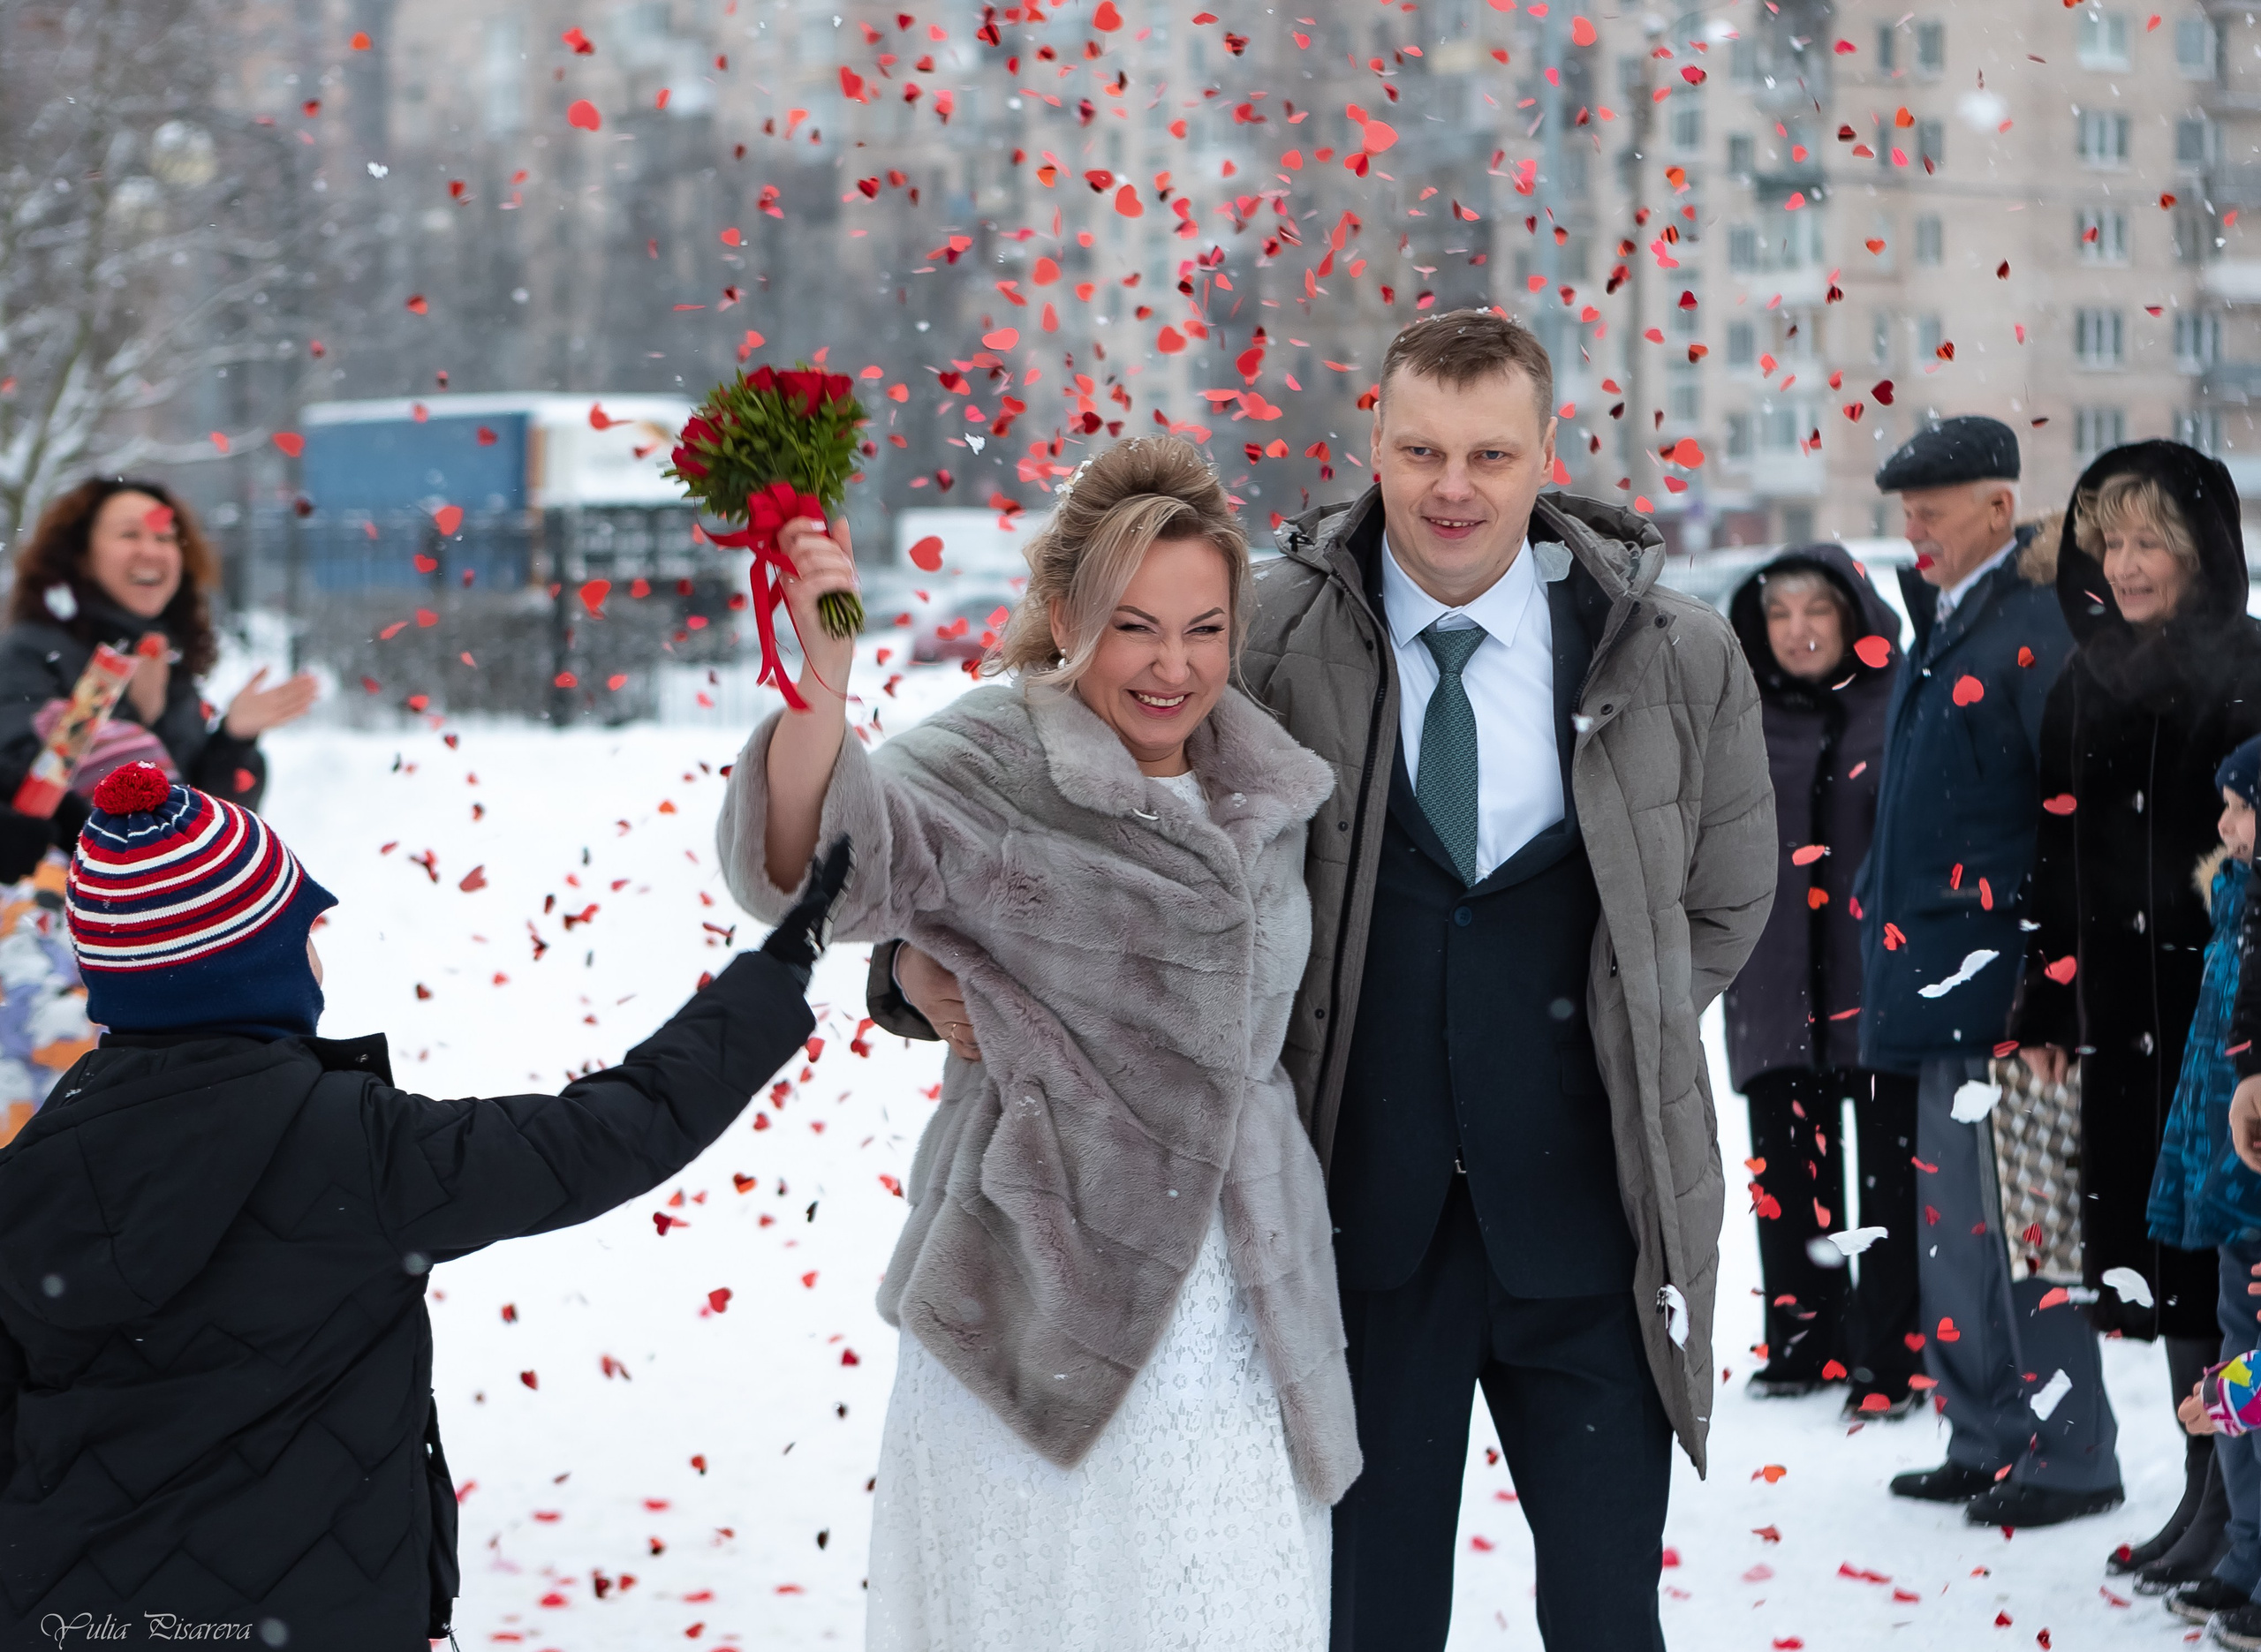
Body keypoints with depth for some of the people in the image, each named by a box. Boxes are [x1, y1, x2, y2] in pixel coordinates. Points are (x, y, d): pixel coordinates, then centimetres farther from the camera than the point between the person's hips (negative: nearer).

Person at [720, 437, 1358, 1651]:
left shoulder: (1265, 793, 9)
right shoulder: (993, 769, -10)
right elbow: (814, 858, -30)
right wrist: (822, 681, -46)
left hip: (1238, 1334, 5)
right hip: (1043, 1317, -5)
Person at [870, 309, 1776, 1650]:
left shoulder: (1678, 658, -2)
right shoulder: (1270, 642, -6)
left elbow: (1727, 899, 14)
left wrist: (1616, 1046, 7)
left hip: (1585, 1220, 1)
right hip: (1366, 1219, 0)